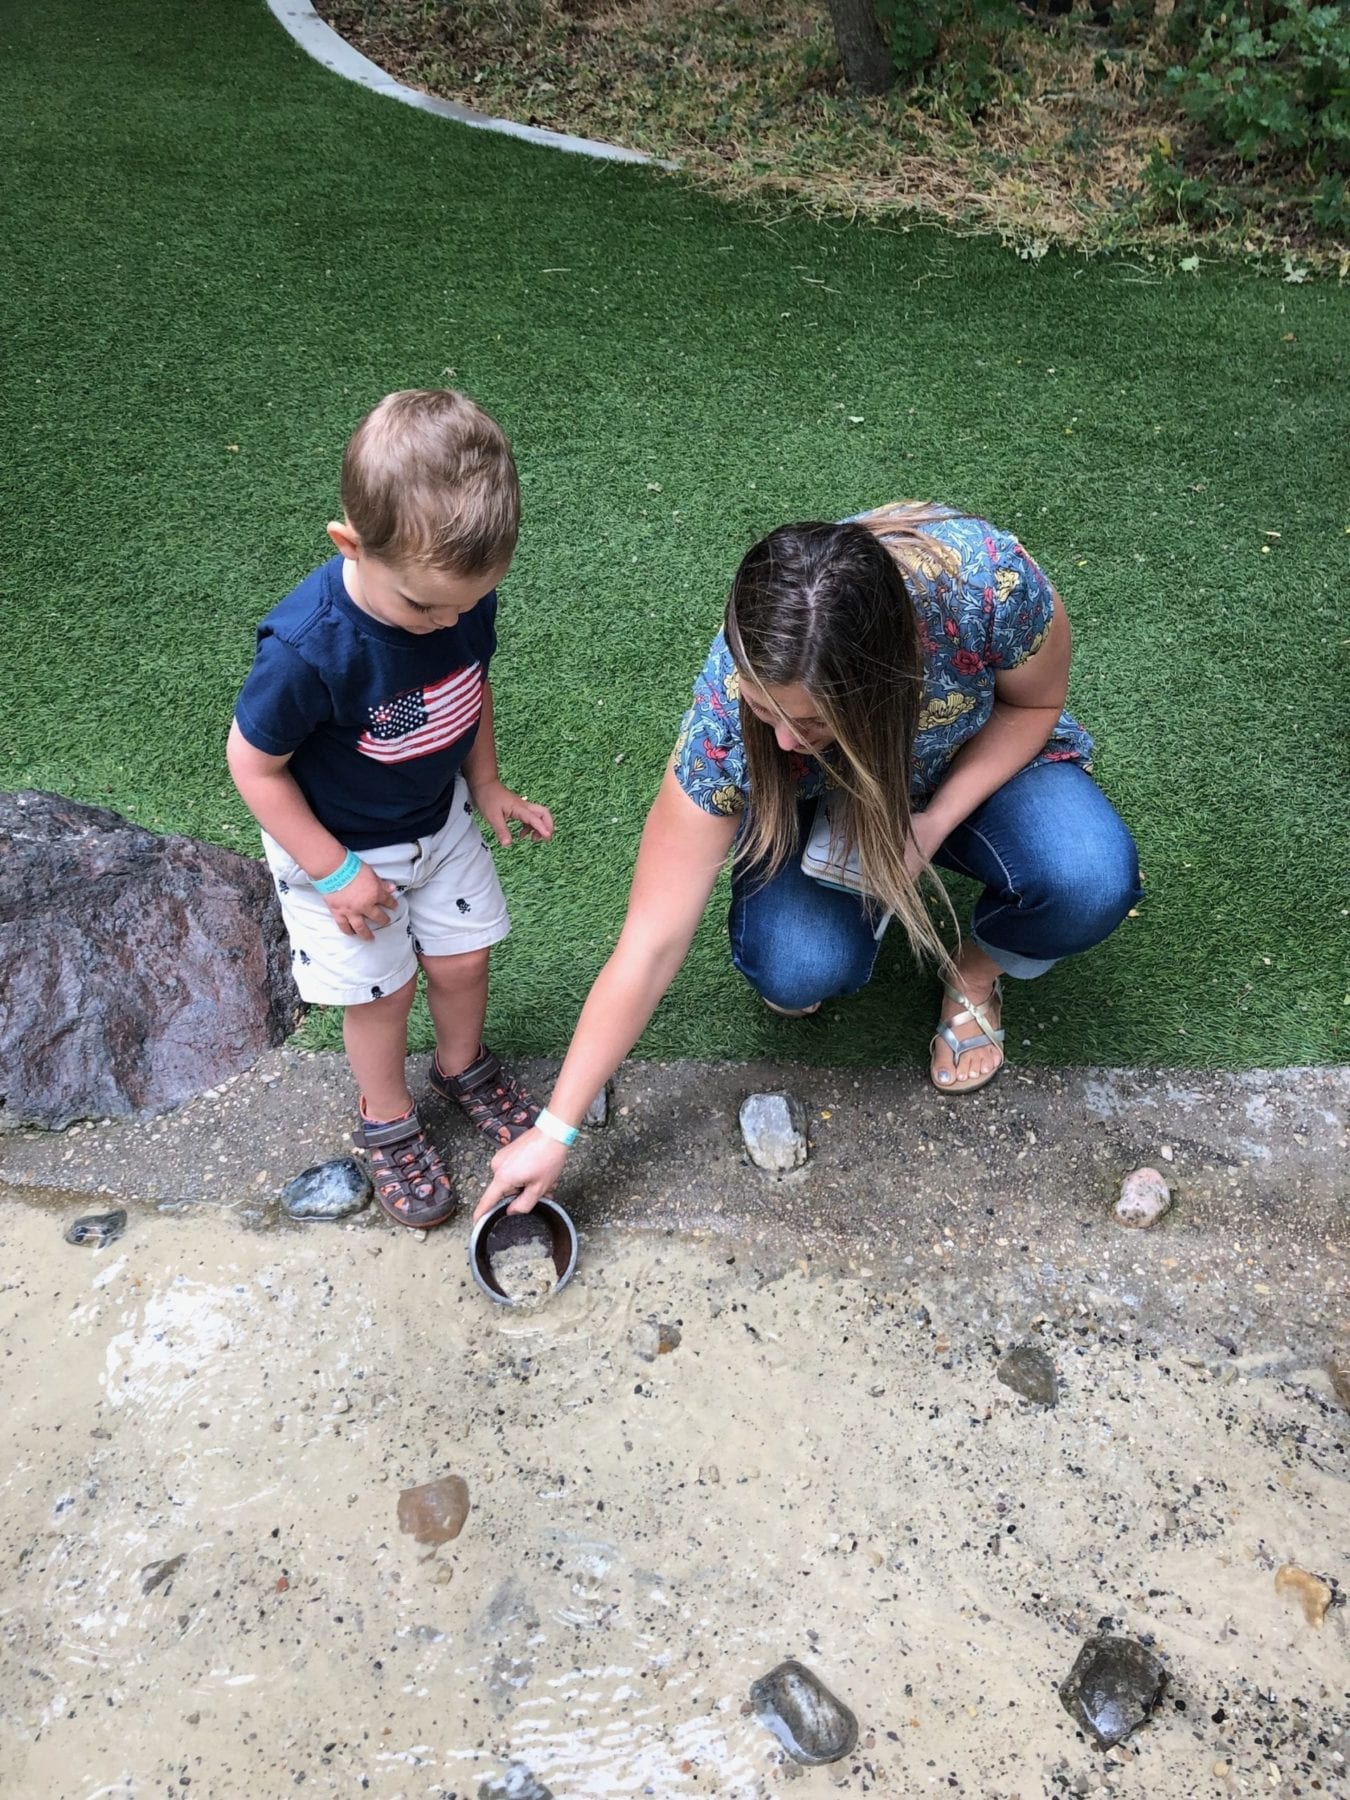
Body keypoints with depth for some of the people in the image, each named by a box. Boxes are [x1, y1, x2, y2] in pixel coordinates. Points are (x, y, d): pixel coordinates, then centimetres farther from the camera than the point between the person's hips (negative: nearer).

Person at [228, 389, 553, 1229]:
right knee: (382, 993, 11)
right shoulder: (307, 649, -37)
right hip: (339, 849, -4)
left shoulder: (464, 595, -20)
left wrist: (487, 786, 3)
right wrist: (333, 872, -18)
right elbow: (254, 764, -23)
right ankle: (388, 1120, 40)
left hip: (440, 822, 5)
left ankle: (464, 1064, 49)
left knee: (463, 959, 17)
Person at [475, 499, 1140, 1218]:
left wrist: (936, 820, -29)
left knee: (1092, 881, -30)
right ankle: (863, 897, 8)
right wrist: (554, 1131, -26)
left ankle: (978, 972, 4)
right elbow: (649, 948, -29)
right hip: (820, 803, 0)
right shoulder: (729, 710, -36)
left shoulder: (986, 582, -39)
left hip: (981, 763, 1)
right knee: (797, 970, -30)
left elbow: (1034, 703, -13)